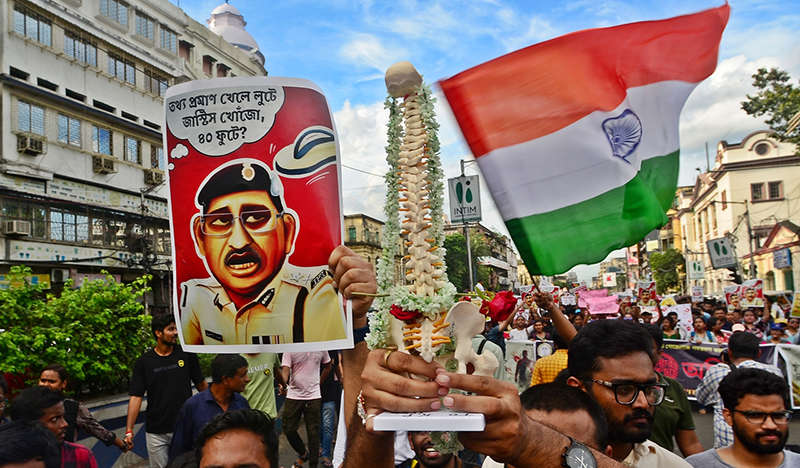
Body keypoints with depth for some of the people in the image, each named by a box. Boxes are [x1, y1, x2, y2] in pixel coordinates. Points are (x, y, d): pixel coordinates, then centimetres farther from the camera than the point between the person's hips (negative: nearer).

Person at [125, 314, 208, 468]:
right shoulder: (144, 361, -3)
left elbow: (201, 384, 4)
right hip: (156, 432, 0)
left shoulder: (187, 355, -1)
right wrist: (129, 431, -11)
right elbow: (136, 396, -4)